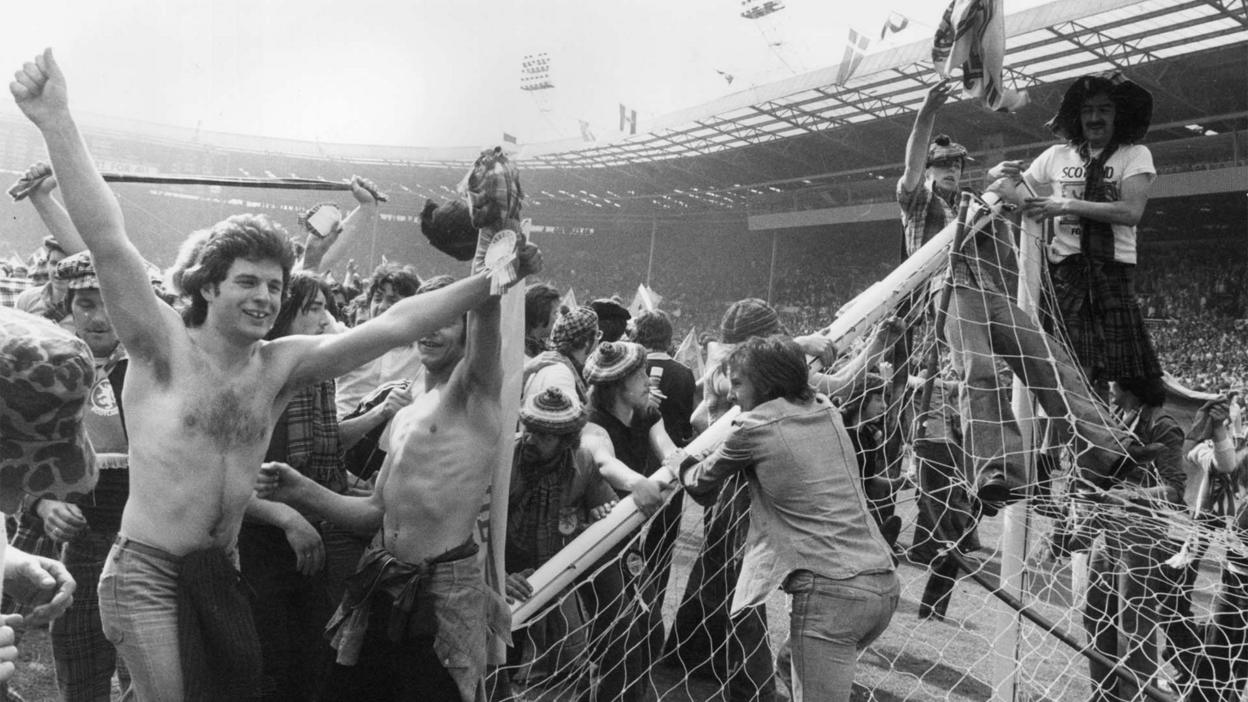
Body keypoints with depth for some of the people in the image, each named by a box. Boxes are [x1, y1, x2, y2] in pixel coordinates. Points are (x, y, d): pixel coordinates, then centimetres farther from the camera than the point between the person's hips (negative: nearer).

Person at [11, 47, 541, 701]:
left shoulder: (282, 364, 0)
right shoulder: (164, 347, -10)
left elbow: (392, 326, -5)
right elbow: (108, 243, -22)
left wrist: (492, 280, -9)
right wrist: (56, 121, -31)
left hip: (220, 569, 5)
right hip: (147, 570, -5)